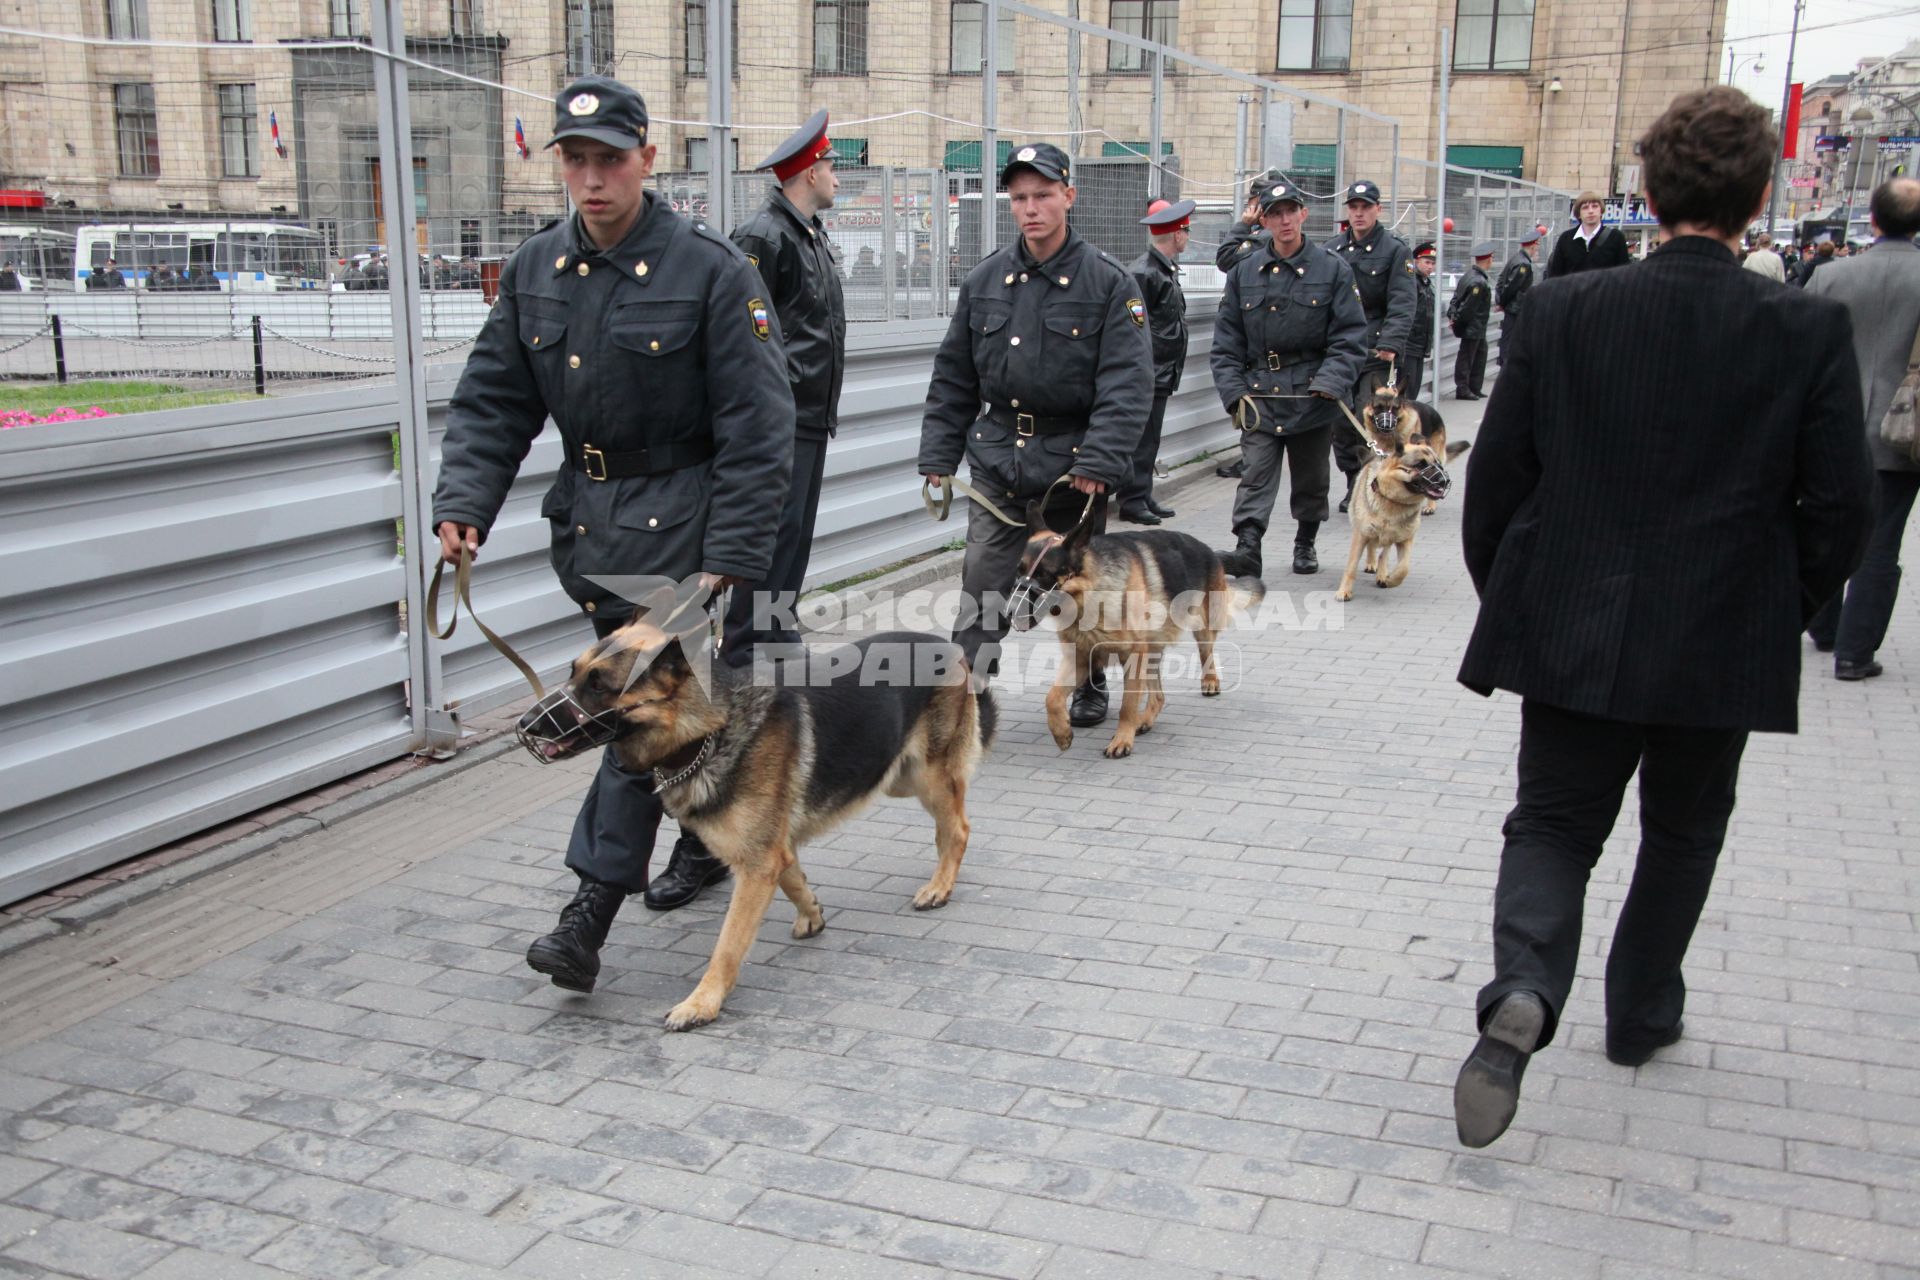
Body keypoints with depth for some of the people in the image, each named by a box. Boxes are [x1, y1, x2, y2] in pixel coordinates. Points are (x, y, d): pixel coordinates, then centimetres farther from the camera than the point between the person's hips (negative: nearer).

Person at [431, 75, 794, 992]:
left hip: (679, 518, -6)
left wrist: (730, 560, -18)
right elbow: (492, 401, 7)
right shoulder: (534, 270, 5)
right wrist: (463, 502, -9)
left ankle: (591, 914, -6)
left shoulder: (710, 271, -13)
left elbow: (755, 431, -14)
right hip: (586, 516, 6)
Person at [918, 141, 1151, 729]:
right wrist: (938, 457, 5)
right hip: (997, 461, 2)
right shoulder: (985, 280, 4)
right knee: (982, 588, -5)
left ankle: (1090, 686, 34)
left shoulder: (1108, 282, -7)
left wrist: (1098, 463, -21)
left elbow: (1127, 384, -13)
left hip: (1074, 465, -2)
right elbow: (953, 378, 9)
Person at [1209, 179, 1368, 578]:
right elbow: (1226, 341, 6)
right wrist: (1234, 391, -5)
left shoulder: (1333, 269, 0)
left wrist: (1329, 383, -15)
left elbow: (1350, 337, -2)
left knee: (1310, 477, 13)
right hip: (1259, 394, 0)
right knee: (1256, 473, -12)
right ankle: (1248, 545, -19)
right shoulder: (1244, 272, 6)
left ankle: (1305, 543, 29)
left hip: (1310, 395, 0)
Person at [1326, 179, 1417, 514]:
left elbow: (1402, 305, -8)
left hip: (1376, 352, -4)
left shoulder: (1395, 250, 0)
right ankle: (1354, 485, 19)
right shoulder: (1332, 250, 12)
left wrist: (1390, 344, -21)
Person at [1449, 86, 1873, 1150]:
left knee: (1553, 825, 10)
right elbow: (1839, 509, -8)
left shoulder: (1560, 311, -7)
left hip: (1571, 632, 0)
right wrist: (1783, 609, 10)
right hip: (1725, 643, 0)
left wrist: (1505, 597, 11)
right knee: (1681, 834, 21)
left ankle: (1523, 991, -16)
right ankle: (1642, 1014, 34)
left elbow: (1495, 475, -3)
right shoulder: (1809, 331, -10)